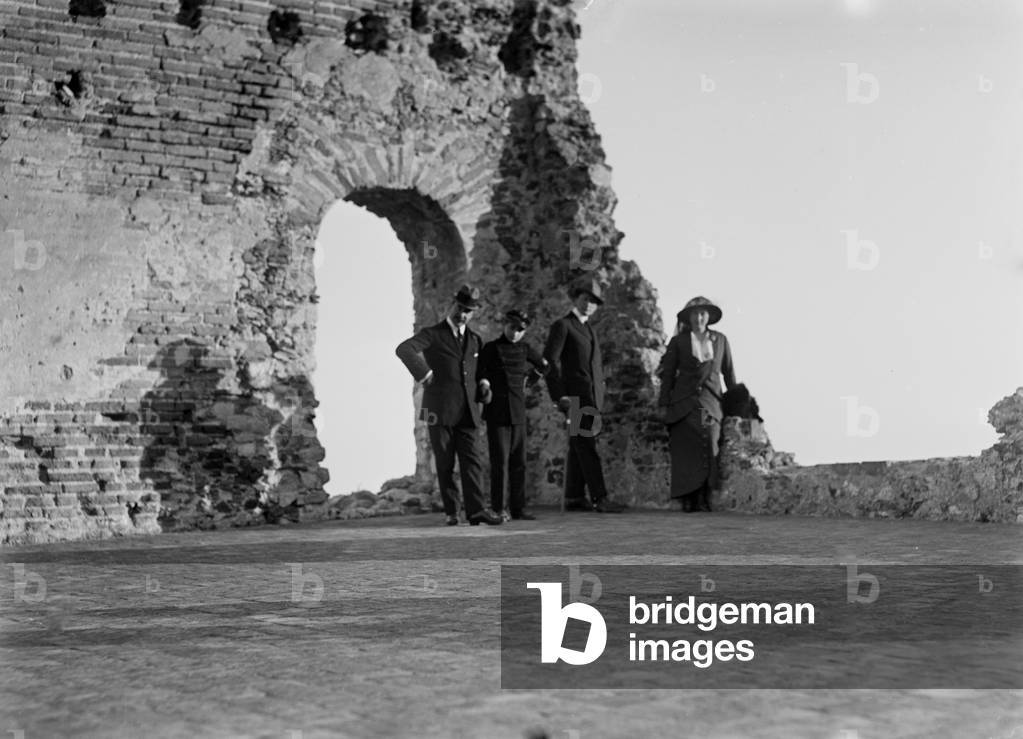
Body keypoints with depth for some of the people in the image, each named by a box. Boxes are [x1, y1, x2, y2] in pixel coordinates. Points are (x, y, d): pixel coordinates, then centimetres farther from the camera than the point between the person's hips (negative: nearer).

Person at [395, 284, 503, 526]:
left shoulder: (475, 340, 17)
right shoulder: (432, 335, 1)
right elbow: (403, 349, -17)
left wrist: (483, 392, 9)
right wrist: (423, 372, -23)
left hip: (468, 412, 4)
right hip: (439, 411, -3)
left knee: (473, 460, -7)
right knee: (445, 464, 0)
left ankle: (476, 510, -11)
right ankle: (451, 512, 5)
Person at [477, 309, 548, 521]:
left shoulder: (524, 348, 9)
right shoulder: (490, 348, -2)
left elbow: (543, 365, 26)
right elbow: (480, 375, -2)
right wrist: (484, 385, -21)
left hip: (518, 413, 4)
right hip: (496, 413, -4)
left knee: (519, 462, 3)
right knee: (499, 462, -8)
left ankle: (518, 508, 8)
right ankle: (497, 509, -4)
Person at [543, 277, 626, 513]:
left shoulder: (588, 329, 23)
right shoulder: (562, 326, -3)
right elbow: (550, 361, -10)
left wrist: (600, 396, 17)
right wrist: (559, 395, -16)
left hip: (591, 396, 8)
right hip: (575, 396, -8)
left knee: (579, 447, 8)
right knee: (587, 447, -12)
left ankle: (574, 498, 10)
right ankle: (599, 498, -16)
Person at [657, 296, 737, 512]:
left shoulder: (720, 340, 12)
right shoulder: (678, 341, 7)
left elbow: (728, 372, 17)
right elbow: (668, 373, 8)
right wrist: (664, 404, 2)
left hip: (710, 403, 1)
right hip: (684, 403, -1)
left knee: (709, 447, -12)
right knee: (686, 449, -10)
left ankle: (703, 499, -11)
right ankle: (687, 499, -10)